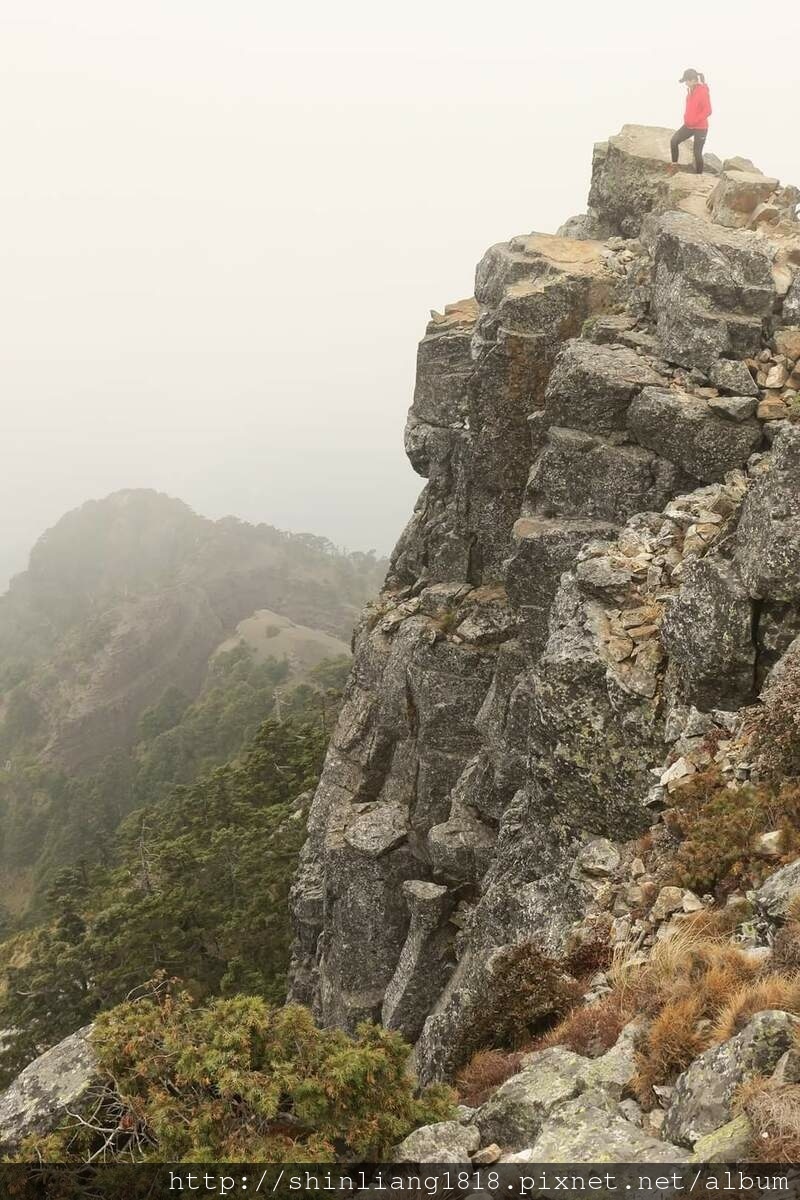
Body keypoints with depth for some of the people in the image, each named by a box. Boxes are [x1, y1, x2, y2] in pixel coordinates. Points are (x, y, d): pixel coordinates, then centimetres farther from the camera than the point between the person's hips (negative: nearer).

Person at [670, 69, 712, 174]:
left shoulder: (703, 91, -19)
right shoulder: (690, 90, 5)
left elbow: (708, 111, -21)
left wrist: (694, 121, -20)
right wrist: (686, 118, 8)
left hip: (700, 128, -7)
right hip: (689, 125, 7)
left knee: (697, 153, 1)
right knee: (674, 140, -10)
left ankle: (699, 175, 16)